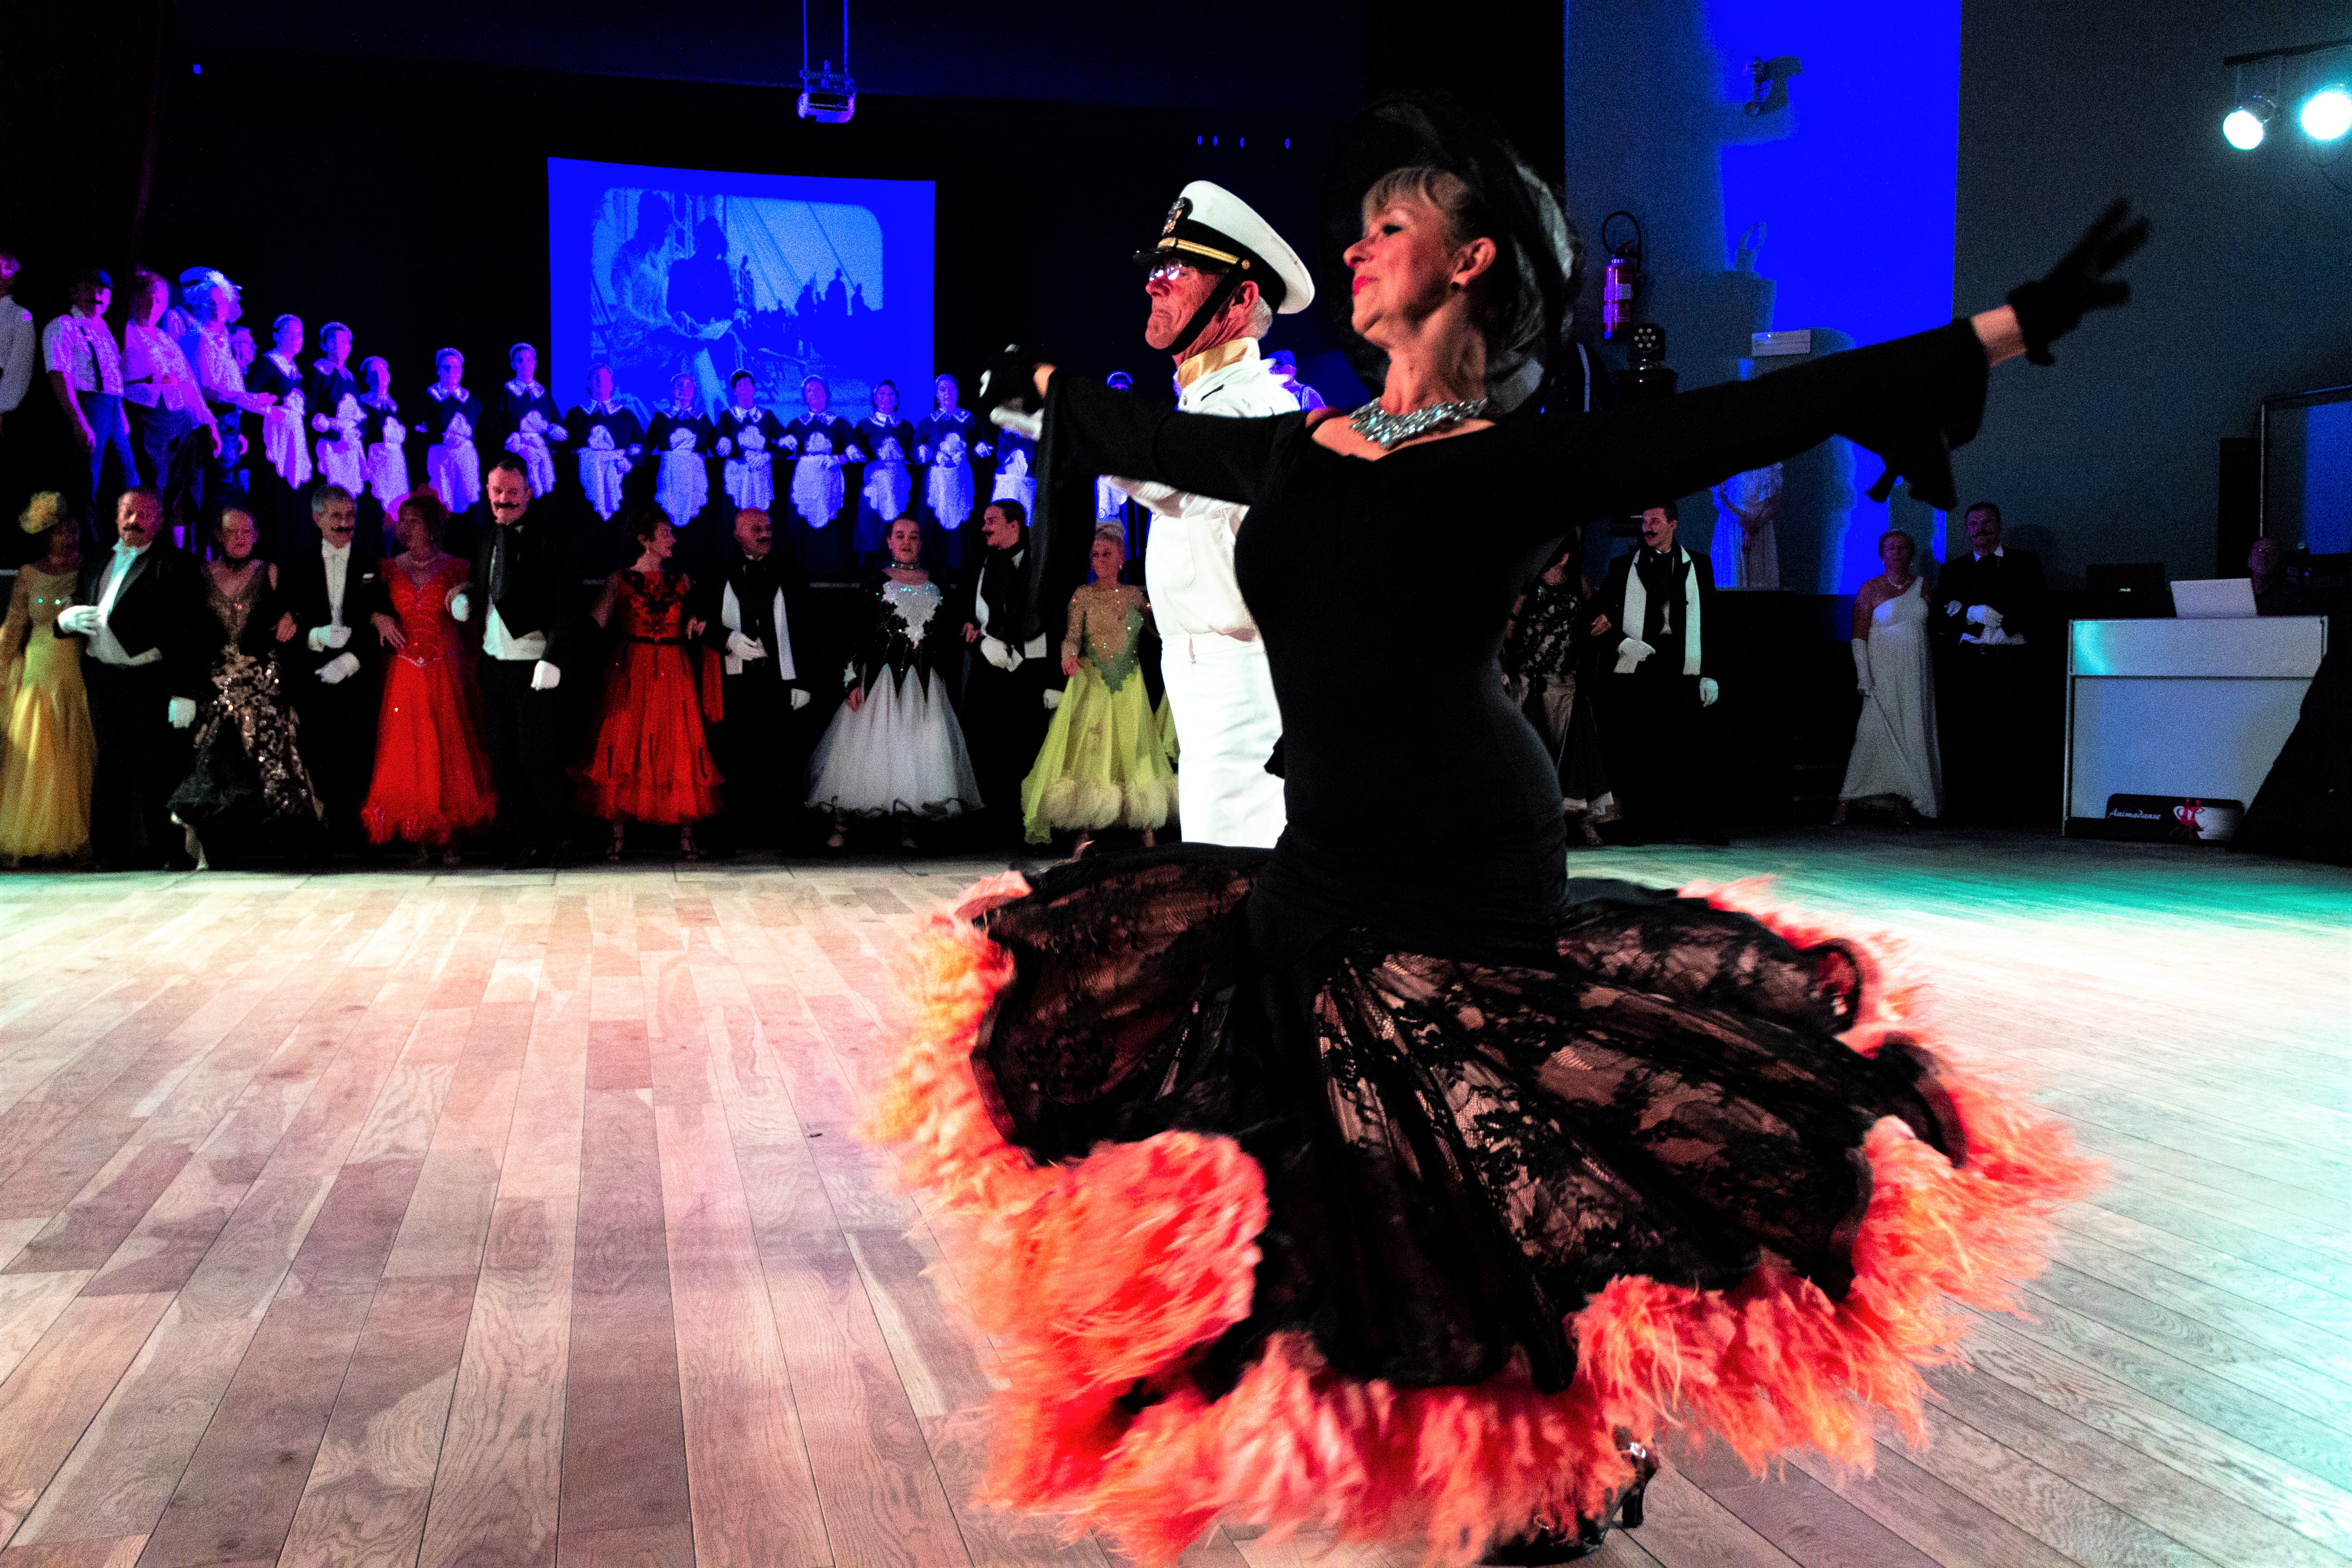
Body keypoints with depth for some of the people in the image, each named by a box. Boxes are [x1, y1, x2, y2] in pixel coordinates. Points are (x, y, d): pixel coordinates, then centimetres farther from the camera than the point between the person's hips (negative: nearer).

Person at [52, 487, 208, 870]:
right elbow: (71, 619, 24)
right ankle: (112, 850, 12)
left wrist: (184, 692, -16)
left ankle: (173, 850, 2)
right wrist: (65, 620, -2)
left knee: (161, 768, -4)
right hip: (104, 681, 6)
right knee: (110, 766, 7)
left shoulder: (175, 565, -2)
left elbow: (187, 633, -9)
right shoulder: (95, 565, 19)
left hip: (151, 682, -6)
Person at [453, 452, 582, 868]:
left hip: (534, 670, -7)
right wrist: (464, 597, 3)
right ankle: (523, 844, 19)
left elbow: (567, 610, -13)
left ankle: (554, 841, 17)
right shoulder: (486, 543, 14)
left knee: (537, 759, -3)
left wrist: (553, 659, -21)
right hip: (494, 666, 7)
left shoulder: (548, 544, -8)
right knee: (503, 760, 9)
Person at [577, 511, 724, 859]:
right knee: (624, 750, -4)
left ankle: (686, 836, 0)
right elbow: (595, 623, -3)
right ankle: (619, 834, 1)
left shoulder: (682, 581, 12)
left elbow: (696, 631, 15)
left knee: (679, 751, -2)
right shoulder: (619, 580, 4)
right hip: (631, 673, -2)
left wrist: (699, 622, -5)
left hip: (675, 674, 2)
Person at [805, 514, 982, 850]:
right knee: (864, 747, -4)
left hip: (924, 682, 3)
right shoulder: (876, 582, 1)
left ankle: (907, 828, 9)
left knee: (916, 751, 1)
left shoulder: (936, 586, 10)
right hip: (880, 679, -3)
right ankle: (842, 825, 4)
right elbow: (856, 633, -1)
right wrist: (853, 681, -7)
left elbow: (947, 635, 20)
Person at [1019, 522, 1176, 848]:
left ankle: (1148, 831, 4)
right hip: (1091, 681, -2)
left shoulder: (1134, 595, 9)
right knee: (1089, 750, -9)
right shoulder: (1083, 595, 3)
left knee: (1134, 750, -1)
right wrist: (1069, 656, -27)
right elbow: (1072, 636, -6)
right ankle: (1085, 835, -7)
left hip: (1129, 685, 2)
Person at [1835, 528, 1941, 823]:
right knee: (1874, 732, -12)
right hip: (1883, 674, -4)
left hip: (1917, 674, 4)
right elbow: (1859, 636, -4)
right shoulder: (1870, 589, 0)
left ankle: (1903, 801, 6)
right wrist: (1864, 676, -12)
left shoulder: (1922, 585, 11)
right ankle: (1845, 802, -11)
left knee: (1912, 735, 1)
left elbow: (1932, 626, 18)